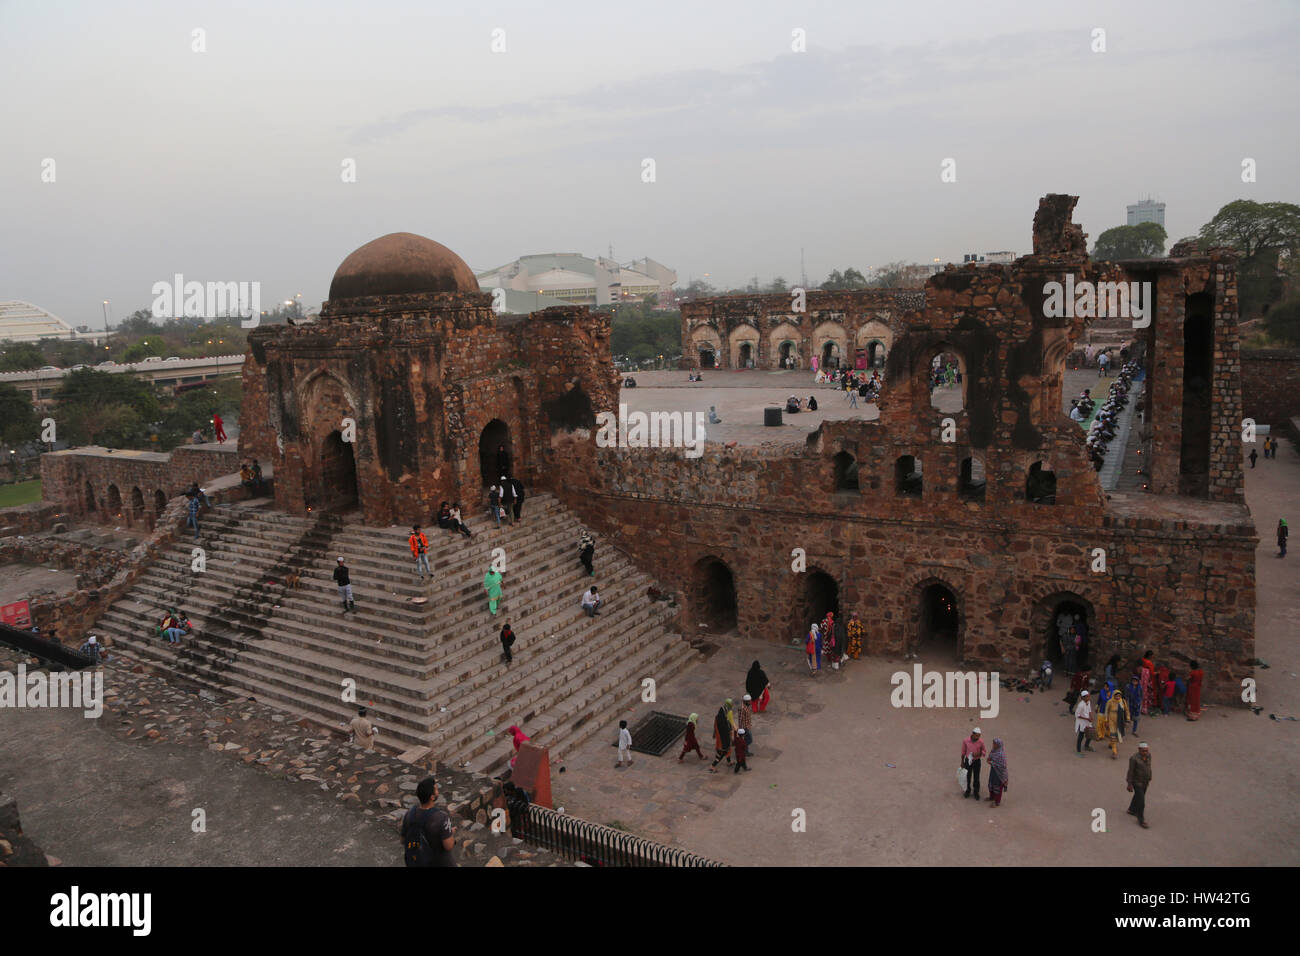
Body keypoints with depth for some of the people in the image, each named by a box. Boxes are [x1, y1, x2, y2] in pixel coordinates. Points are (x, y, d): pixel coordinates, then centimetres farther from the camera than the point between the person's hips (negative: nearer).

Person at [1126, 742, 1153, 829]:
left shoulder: (1148, 755, -10)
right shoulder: (1134, 758, -29)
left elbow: (1148, 767, 5)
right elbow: (1130, 771, -21)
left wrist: (1149, 779, 14)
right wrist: (1129, 784, -15)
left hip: (1145, 781, 7)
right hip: (1137, 782, -7)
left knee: (1138, 796, 25)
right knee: (1141, 802, -4)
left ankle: (1132, 810, 47)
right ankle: (1141, 821, 11)